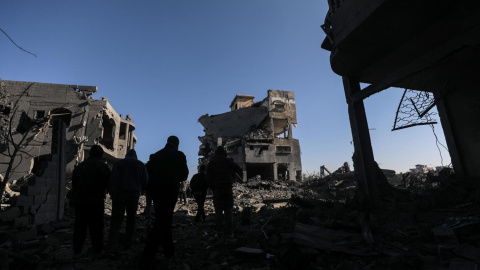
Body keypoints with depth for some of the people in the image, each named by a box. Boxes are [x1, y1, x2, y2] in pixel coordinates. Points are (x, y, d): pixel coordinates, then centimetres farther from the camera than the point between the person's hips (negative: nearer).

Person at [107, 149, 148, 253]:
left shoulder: (119, 163, 6)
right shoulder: (141, 165, 11)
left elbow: (113, 179, -6)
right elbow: (145, 181, 5)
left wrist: (112, 193, -6)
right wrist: (140, 191, 18)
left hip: (120, 194, -1)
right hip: (134, 195, 2)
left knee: (116, 219, -1)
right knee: (131, 219, 14)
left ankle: (112, 247, -8)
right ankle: (128, 243, 14)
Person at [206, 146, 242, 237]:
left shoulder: (211, 162, 9)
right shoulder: (227, 160, 5)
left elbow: (208, 178, 4)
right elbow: (239, 170, 3)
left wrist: (212, 188, 13)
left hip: (217, 189, 1)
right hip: (228, 188, -1)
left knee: (218, 210, 8)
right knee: (228, 210, 4)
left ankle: (219, 229, 4)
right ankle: (228, 231, 1)